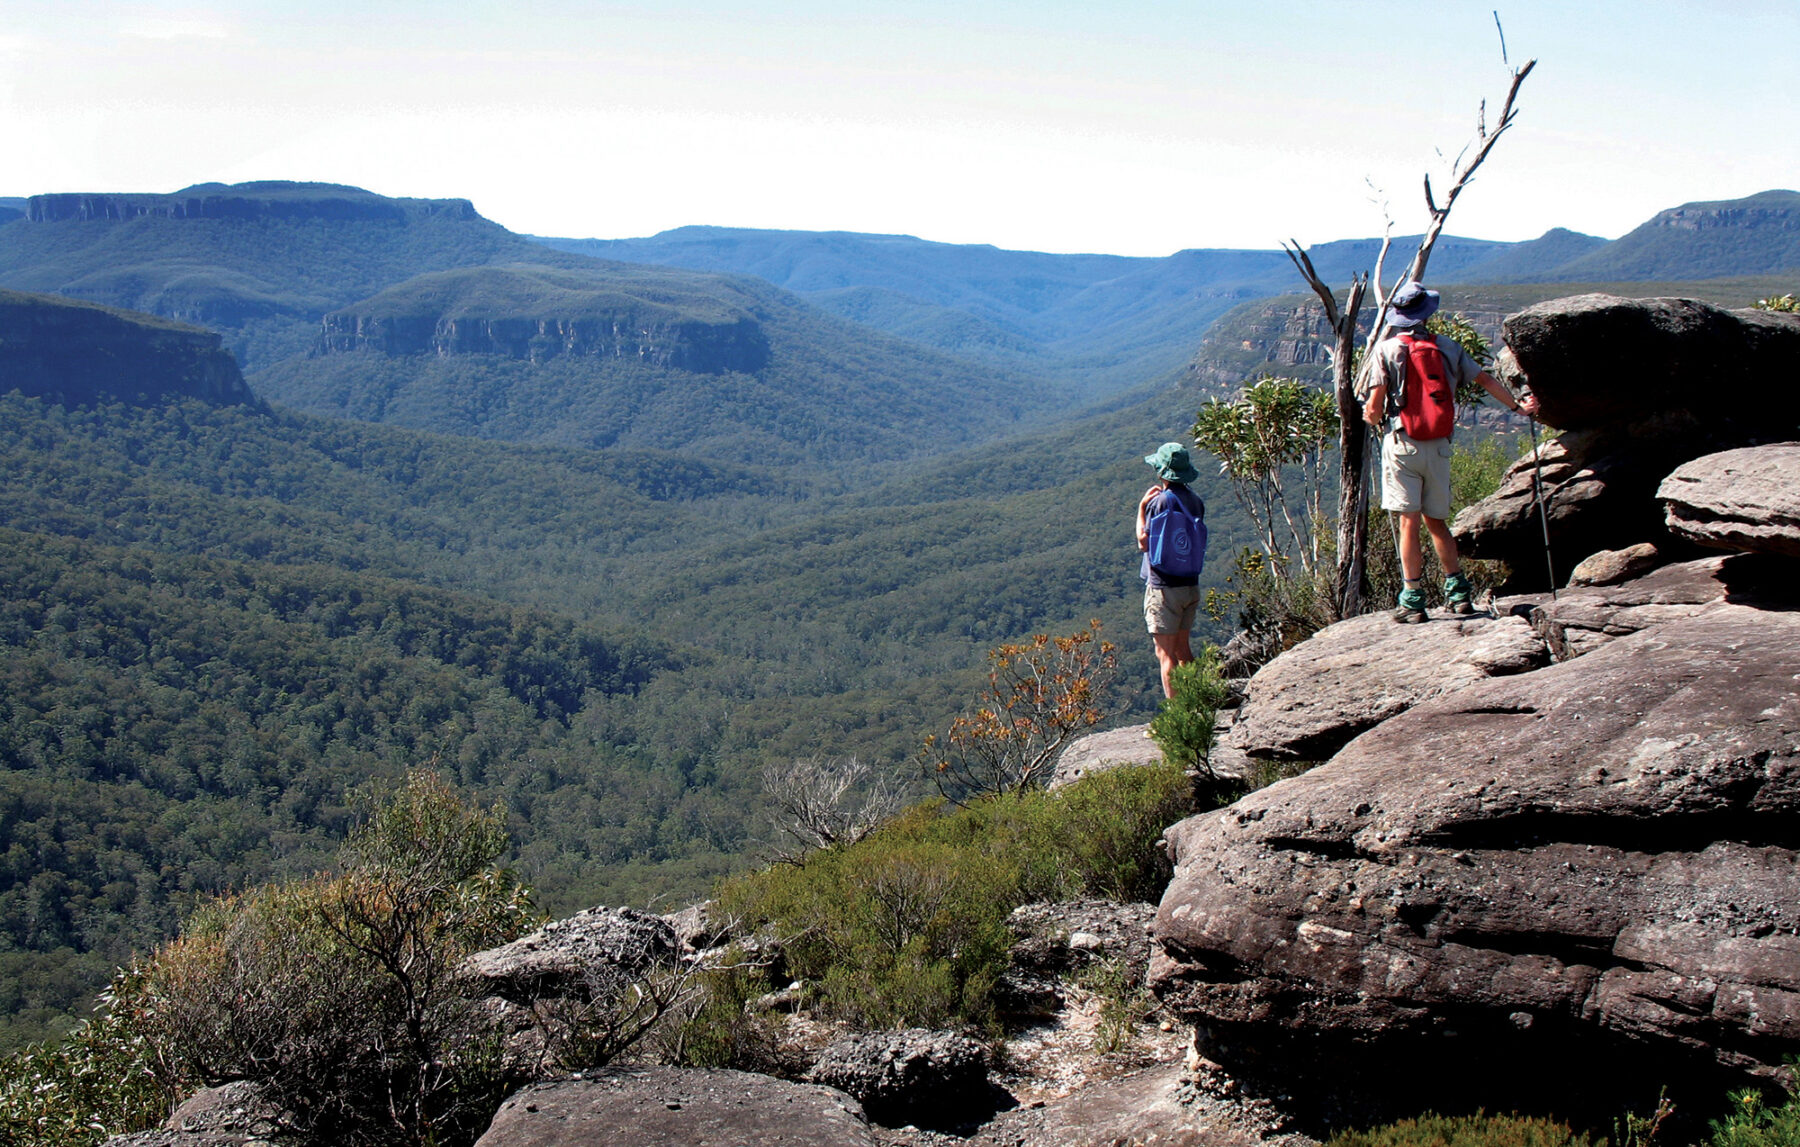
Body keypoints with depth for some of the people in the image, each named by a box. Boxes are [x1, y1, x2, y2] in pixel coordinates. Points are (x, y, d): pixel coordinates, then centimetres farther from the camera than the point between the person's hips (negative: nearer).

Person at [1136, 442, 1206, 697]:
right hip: (1191, 585, 7)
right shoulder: (1196, 501, 6)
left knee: (1165, 653, -3)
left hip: (1164, 588, -7)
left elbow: (1143, 541, -11)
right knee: (1182, 647, 18)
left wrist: (1142, 507, -2)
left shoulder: (1160, 501, -15)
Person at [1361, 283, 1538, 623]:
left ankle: (1413, 599, -5)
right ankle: (1458, 591, 15)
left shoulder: (1387, 348, -3)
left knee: (1409, 522, -3)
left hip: (1401, 444, -3)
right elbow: (1486, 380, 11)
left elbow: (1375, 404, -9)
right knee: (1435, 521, 16)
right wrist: (1518, 407, 23)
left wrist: (1372, 418, 14)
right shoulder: (1448, 347, 7)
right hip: (1439, 446, 3)